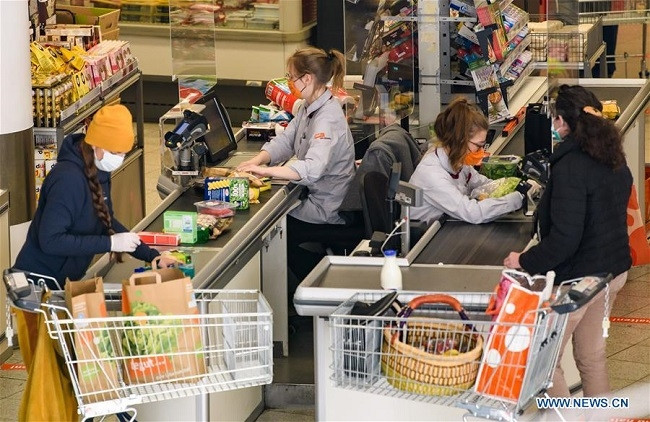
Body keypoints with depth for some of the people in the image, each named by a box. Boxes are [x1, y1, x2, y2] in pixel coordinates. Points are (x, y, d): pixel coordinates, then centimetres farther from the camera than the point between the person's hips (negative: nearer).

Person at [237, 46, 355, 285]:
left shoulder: (328, 119, -27)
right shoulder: (309, 108, 5)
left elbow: (312, 169, -41)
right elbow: (285, 141, 6)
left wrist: (265, 171, -45)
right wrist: (257, 160, -14)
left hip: (326, 212, -9)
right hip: (314, 197, 9)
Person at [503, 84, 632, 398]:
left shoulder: (570, 165, -22)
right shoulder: (614, 160, 5)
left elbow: (565, 238, -26)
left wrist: (525, 262, -15)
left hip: (578, 276, -9)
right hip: (614, 269, 9)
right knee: (592, 357, 20)